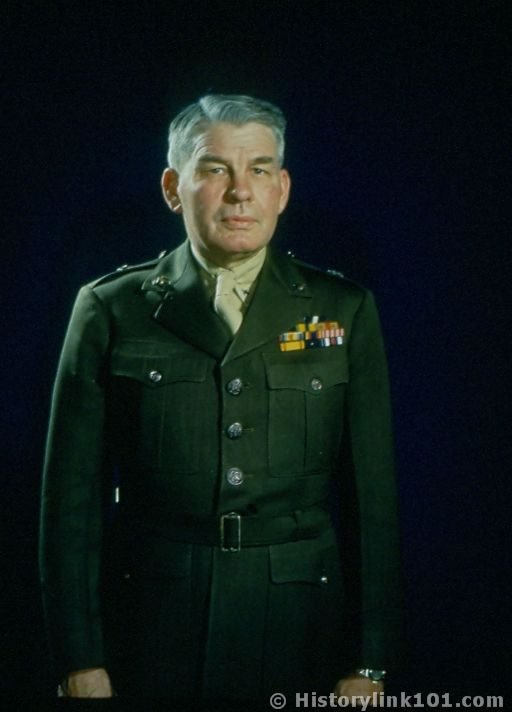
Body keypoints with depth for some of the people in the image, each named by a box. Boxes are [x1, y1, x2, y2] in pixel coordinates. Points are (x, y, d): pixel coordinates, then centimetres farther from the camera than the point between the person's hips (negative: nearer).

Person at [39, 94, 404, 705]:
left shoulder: (344, 311, 3)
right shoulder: (110, 311, 0)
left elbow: (372, 496, 2)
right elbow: (71, 499, 0)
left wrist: (368, 666, -1)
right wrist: (80, 664, -4)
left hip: (299, 629, 1)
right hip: (153, 628, -1)